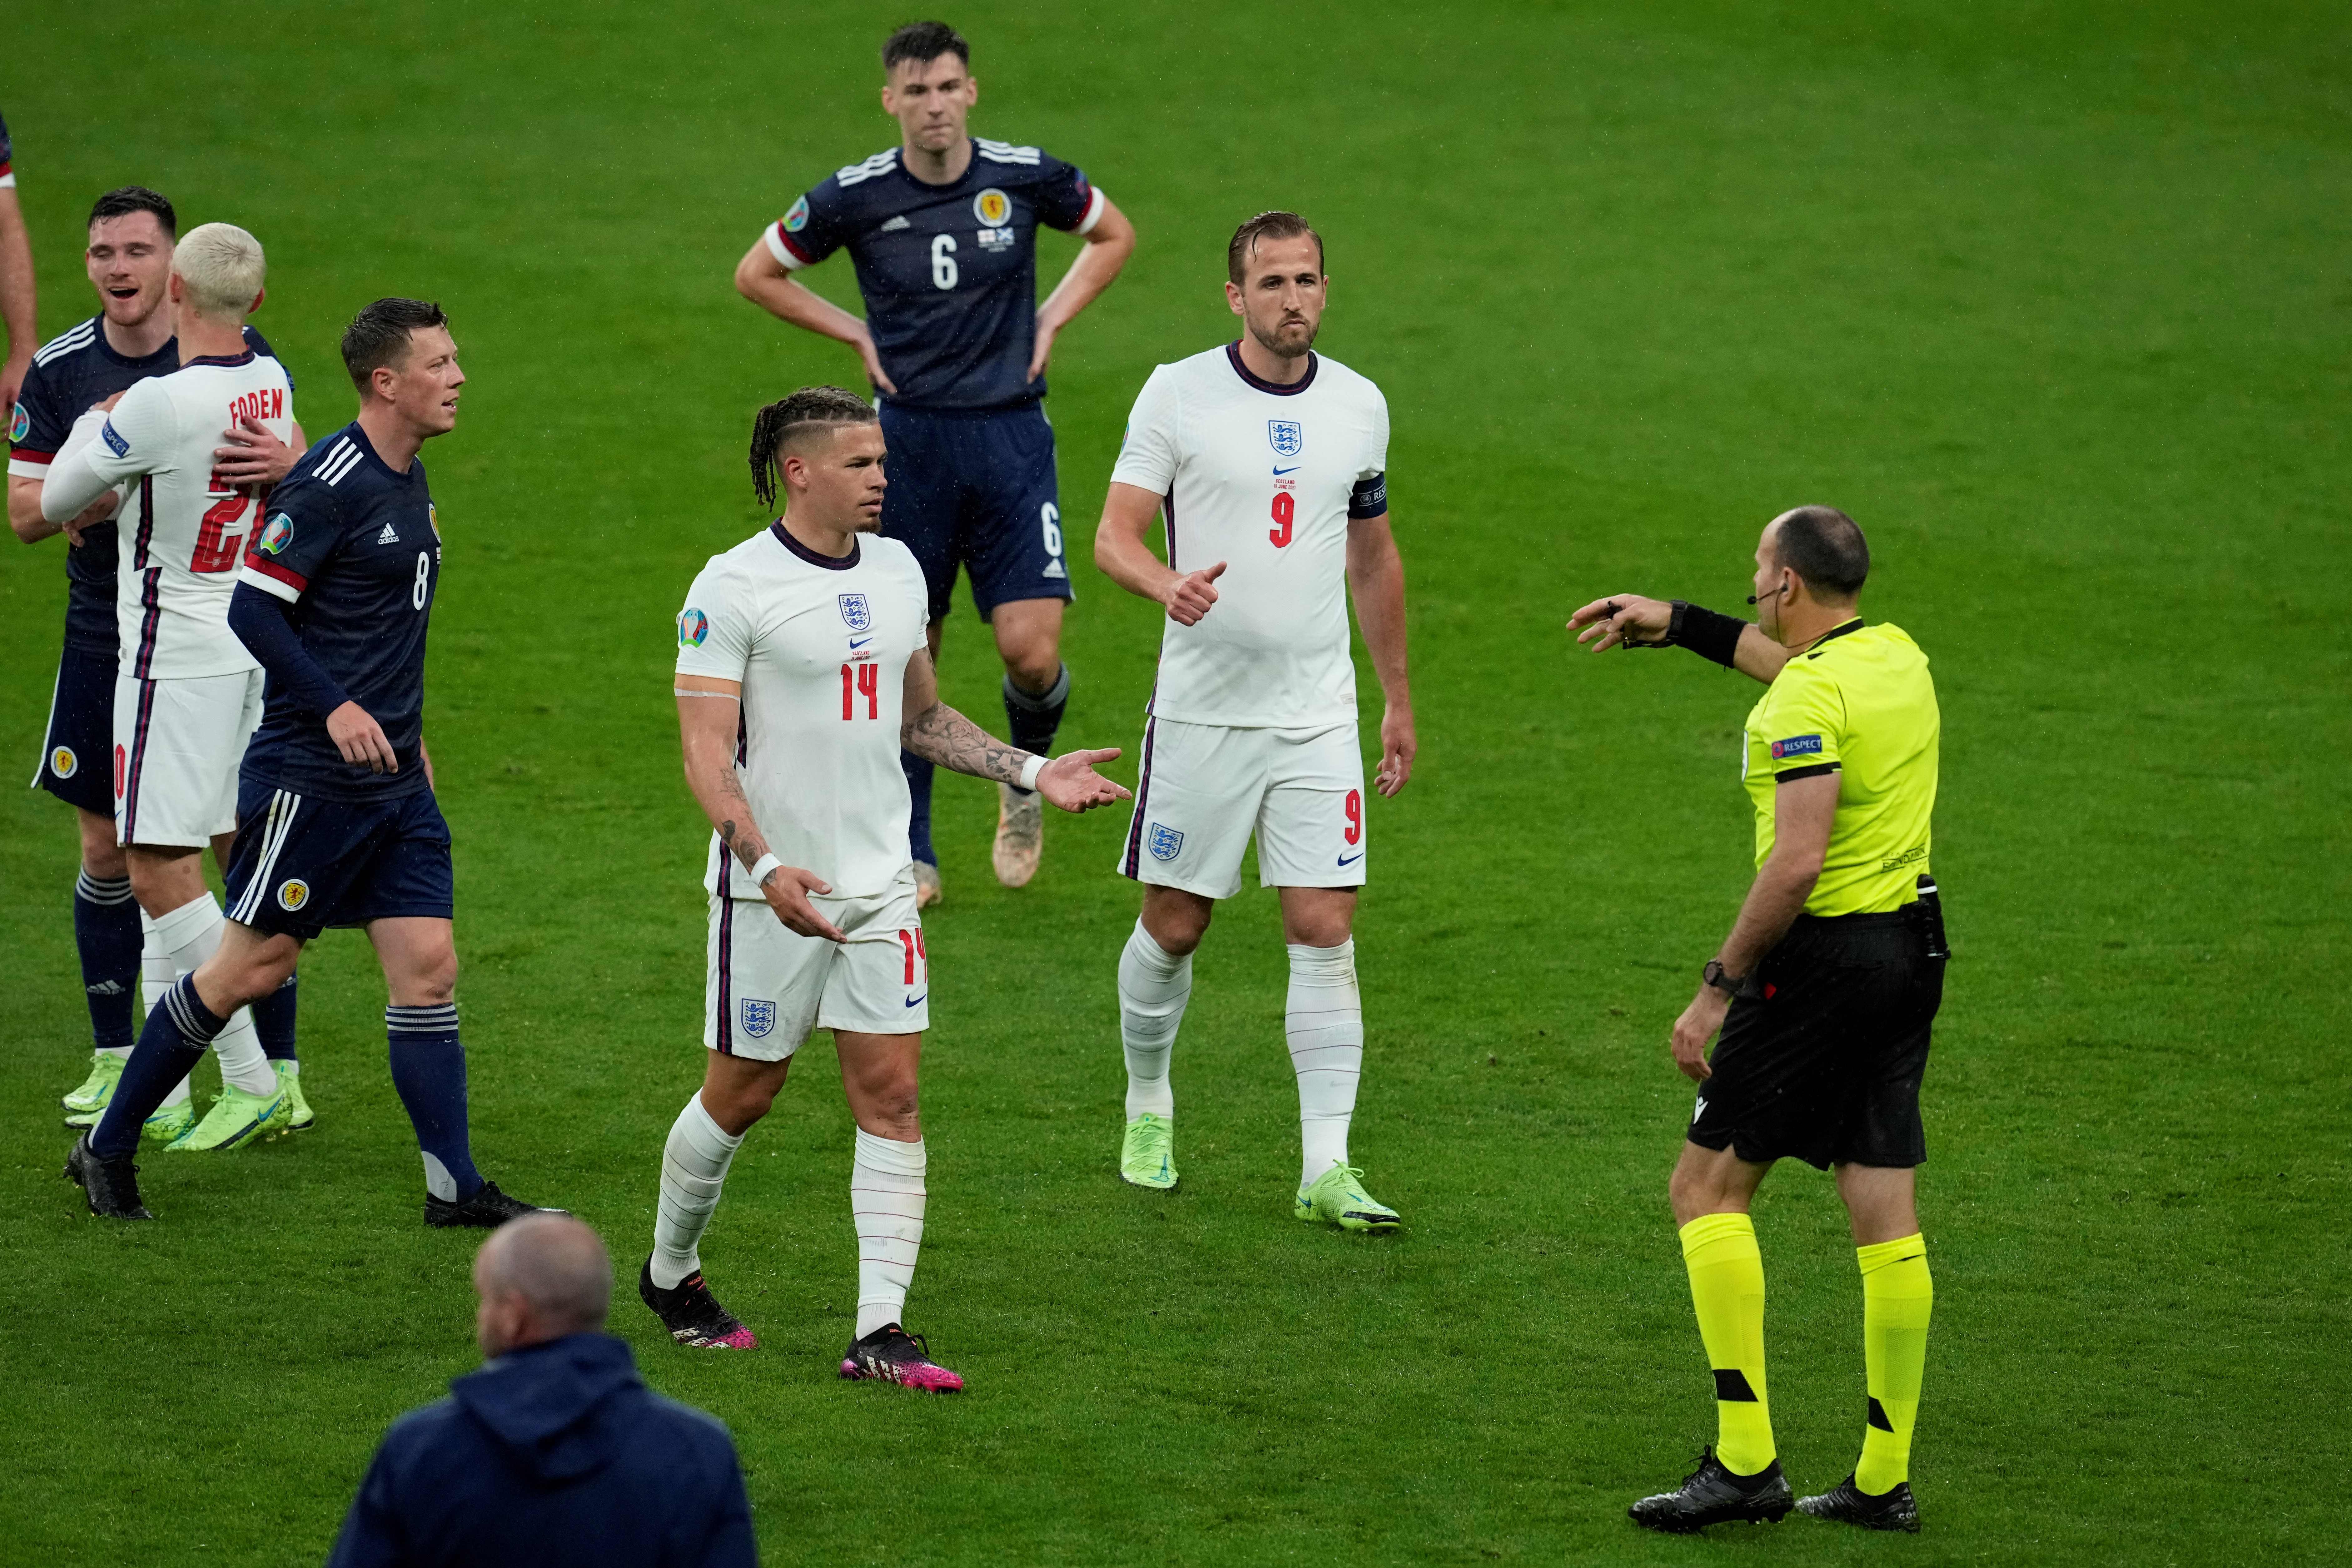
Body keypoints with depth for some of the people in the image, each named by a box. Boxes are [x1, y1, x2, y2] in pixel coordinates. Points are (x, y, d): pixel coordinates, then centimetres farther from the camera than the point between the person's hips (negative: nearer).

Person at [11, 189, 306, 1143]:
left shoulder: (235, 353, -6)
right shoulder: (60, 369, 0)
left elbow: (293, 451, -5)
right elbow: (24, 513, 1)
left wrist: (285, 462, -29)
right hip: (106, 638, 2)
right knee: (108, 850, 7)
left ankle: (275, 1069, 4)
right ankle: (116, 1058, 21)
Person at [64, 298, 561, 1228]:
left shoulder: (410, 481, 13)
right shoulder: (330, 482, -15)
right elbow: (254, 608, -17)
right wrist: (336, 708, -22)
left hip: (392, 781, 8)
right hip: (309, 775, -8)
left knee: (427, 966, 1)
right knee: (255, 966, -2)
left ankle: (454, 1187, 2)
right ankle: (108, 1148, 11)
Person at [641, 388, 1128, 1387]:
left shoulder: (896, 572, 9)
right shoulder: (734, 588, -12)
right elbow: (706, 751, -15)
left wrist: (1033, 773, 10)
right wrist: (765, 864, -28)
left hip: (879, 885, 5)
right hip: (775, 888, -5)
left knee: (891, 1096, -2)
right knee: (742, 1091, 6)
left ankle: (879, 1332, -2)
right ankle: (668, 1275, 30)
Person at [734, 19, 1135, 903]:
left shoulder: (1025, 178, -3)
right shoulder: (857, 197, -4)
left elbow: (1114, 235, 16)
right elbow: (757, 275, 10)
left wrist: (1051, 321, 6)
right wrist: (858, 335, 3)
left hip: (1011, 438, 0)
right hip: (909, 438, 0)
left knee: (1031, 650, -10)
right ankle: (910, 857, 16)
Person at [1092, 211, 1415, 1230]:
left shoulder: (1358, 405, 7)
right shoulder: (1177, 393, -5)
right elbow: (1115, 534, -9)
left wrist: (1399, 702, 19)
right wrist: (1169, 584, -31)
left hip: (1318, 717, 2)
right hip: (1201, 712, -2)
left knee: (1324, 931, -5)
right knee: (1173, 926, 6)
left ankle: (1326, 1168, -4)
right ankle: (1148, 1108, 31)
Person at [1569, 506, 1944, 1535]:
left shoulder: (1808, 699, -17)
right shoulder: (1897, 657, 10)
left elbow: (1798, 861, -25)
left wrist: (1720, 986, -18)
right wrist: (1676, 626, 39)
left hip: (1825, 950, -8)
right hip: (1913, 945, 8)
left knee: (1708, 1187, 1)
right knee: (1885, 1213, 9)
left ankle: (1746, 1460, -5)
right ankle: (1885, 1478, 10)